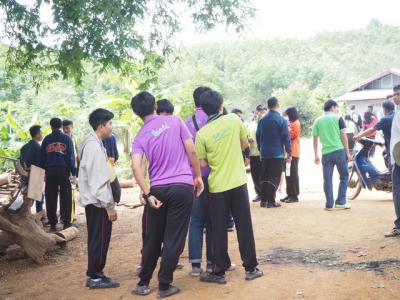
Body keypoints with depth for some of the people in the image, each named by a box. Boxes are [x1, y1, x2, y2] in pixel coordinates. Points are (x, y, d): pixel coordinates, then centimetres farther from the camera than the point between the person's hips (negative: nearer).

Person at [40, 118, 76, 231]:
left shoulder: (46, 139, 11)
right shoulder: (66, 138, 3)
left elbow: (42, 157, 12)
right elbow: (71, 156, -2)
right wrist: (74, 173, -2)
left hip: (50, 171, 2)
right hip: (63, 170, -2)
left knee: (51, 198, 6)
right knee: (65, 197, 0)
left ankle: (52, 223, 7)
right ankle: (66, 222, -4)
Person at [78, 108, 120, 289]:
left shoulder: (93, 143, 12)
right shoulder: (94, 146, -19)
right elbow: (97, 180, -23)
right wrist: (109, 205, -20)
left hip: (94, 201, 10)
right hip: (98, 202, -10)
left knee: (98, 239, 15)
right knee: (99, 240, -3)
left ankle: (95, 273, 23)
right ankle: (95, 277, 5)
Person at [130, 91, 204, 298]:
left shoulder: (140, 137, 3)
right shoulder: (175, 121, 1)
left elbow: (136, 167, -12)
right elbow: (191, 151, -3)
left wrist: (147, 194, -11)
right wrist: (198, 176, 7)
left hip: (158, 189, 2)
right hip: (182, 187, -2)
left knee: (152, 239, 15)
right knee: (174, 239, 4)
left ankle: (143, 283, 22)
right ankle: (164, 285, 9)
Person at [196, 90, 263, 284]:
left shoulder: (202, 133, -10)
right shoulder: (234, 120, -4)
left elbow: (202, 163, -5)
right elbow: (245, 144, 8)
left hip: (217, 186, -1)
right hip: (238, 182, 2)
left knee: (218, 230, 8)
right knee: (244, 226, 11)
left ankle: (219, 272, 14)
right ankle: (251, 268, 18)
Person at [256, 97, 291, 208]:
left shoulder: (262, 120, 5)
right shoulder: (281, 120, -10)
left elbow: (258, 136, 9)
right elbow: (286, 137, -11)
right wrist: (289, 152, -5)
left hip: (264, 153, 5)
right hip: (277, 153, -5)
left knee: (264, 177, 13)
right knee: (274, 178, 0)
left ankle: (263, 200, 14)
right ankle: (271, 201, -2)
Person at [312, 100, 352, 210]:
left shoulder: (318, 121, 9)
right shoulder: (338, 118, 1)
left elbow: (315, 139, 7)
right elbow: (343, 136, -3)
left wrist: (316, 155, 13)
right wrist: (348, 152, 1)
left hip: (326, 153, 3)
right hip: (339, 151, -2)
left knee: (327, 180, 6)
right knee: (344, 177, 10)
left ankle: (329, 204, 7)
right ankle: (340, 202, 5)